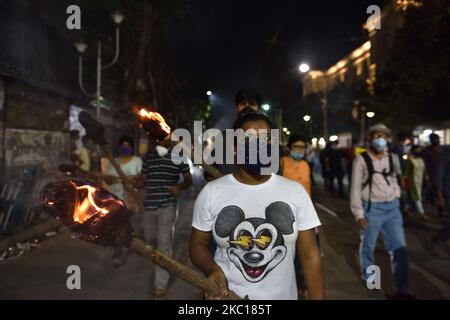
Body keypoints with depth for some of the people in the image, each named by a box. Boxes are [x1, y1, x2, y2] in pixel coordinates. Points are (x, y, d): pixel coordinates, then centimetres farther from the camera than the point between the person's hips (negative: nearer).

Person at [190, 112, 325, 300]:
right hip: (227, 295, -1)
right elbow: (198, 244, 0)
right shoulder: (211, 193, -9)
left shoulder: (296, 192, -7)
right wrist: (212, 269, -19)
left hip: (283, 295, 1)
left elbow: (310, 255, -4)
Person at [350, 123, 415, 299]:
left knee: (399, 248, 4)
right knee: (368, 245, 13)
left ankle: (404, 290, 13)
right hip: (371, 208, -4)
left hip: (392, 208, 4)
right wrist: (359, 213, -12)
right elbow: (356, 188, -9)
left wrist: (397, 198, 7)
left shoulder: (391, 158, 7)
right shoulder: (361, 160, -9)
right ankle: (368, 276, 37)